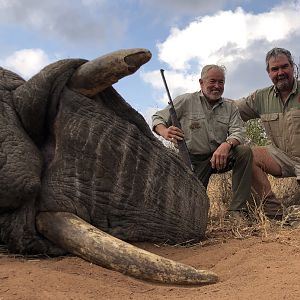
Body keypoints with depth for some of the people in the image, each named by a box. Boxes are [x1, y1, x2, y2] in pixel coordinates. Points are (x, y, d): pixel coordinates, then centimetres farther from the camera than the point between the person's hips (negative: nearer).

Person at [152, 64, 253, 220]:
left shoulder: (230, 106, 6)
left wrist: (227, 144, -32)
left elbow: (238, 131, -7)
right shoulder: (185, 101, -2)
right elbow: (157, 118, -1)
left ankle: (236, 210, -21)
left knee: (244, 151, -27)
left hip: (219, 157, 3)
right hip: (193, 160, -2)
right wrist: (165, 132, -27)